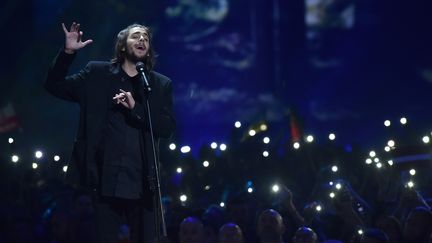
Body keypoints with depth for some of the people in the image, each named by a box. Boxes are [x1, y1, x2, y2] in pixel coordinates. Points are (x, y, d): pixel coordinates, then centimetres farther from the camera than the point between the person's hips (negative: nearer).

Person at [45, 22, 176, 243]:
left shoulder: (161, 84, 9)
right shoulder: (97, 74, 9)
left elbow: (168, 128, 1)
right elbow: (55, 86, 8)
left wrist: (135, 108, -12)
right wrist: (68, 52, -6)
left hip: (141, 180, 1)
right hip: (105, 177, -1)